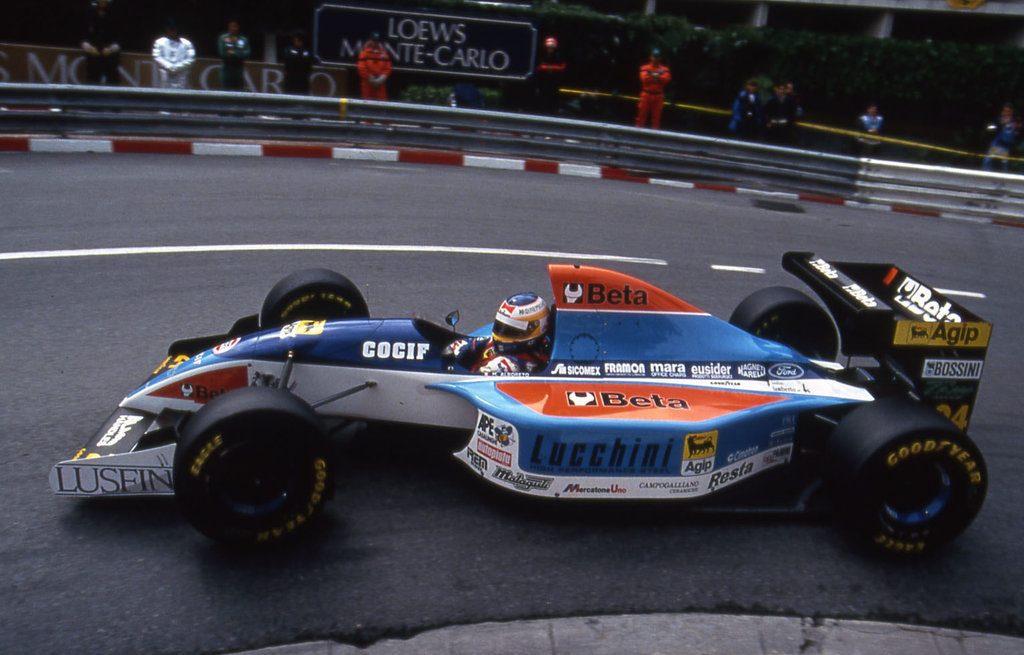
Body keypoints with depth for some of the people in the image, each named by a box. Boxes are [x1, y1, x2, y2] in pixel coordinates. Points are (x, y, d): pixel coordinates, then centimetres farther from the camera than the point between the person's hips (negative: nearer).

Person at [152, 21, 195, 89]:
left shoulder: (186, 43, 9)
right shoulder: (160, 42, 8)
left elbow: (190, 59, 0)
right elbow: (157, 57, 0)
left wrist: (178, 68, -9)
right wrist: (169, 67, -12)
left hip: (181, 77, 0)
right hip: (164, 76, 0)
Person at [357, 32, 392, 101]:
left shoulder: (384, 53, 9)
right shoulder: (365, 53, -1)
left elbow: (388, 68, 6)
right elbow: (361, 68, -7)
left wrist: (382, 78, -8)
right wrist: (370, 78, -10)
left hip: (380, 84, 3)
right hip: (368, 83, -3)